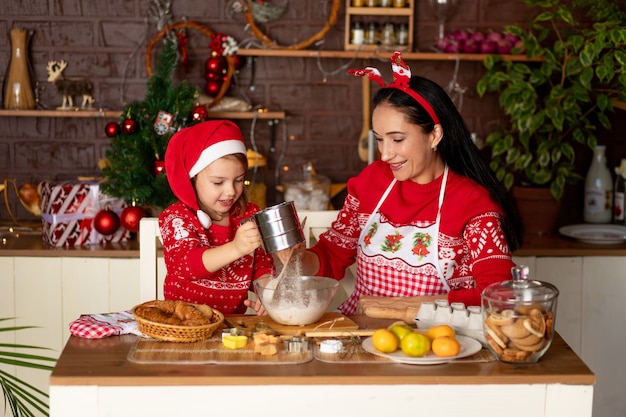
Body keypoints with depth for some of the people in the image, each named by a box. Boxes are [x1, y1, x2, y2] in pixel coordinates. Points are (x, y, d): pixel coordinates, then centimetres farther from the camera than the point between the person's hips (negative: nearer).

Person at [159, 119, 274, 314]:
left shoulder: (251, 215, 8)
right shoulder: (175, 217, -5)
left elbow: (263, 265, 14)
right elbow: (186, 263, -23)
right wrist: (235, 248, -38)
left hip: (234, 318, 6)